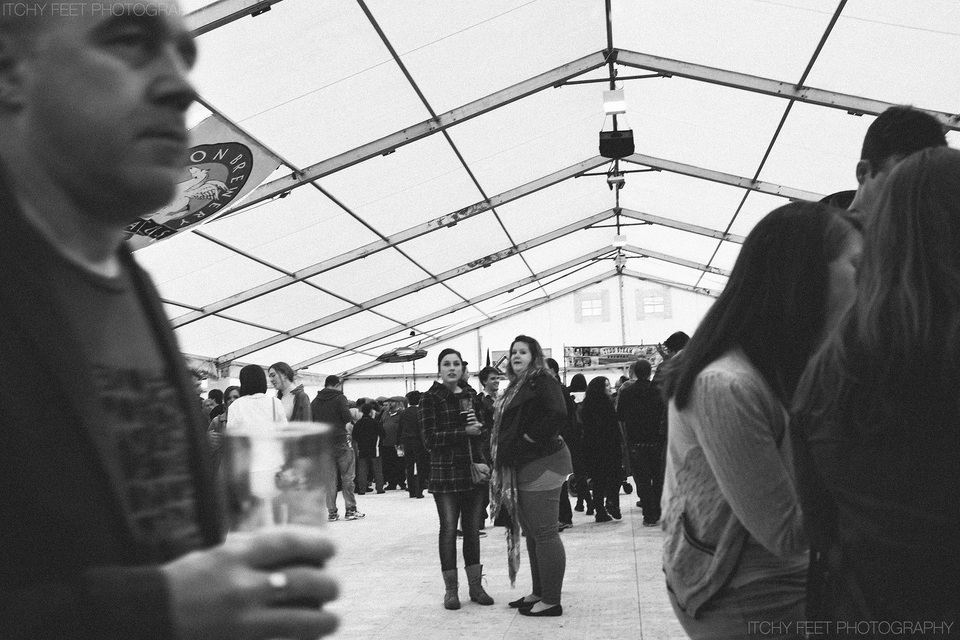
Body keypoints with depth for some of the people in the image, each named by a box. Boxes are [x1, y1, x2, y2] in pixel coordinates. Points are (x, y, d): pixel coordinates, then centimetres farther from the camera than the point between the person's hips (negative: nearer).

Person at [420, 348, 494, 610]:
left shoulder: (471, 395, 12)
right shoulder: (431, 398, -3)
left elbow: (484, 430, 20)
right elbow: (430, 438, -11)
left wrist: (480, 425, -4)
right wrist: (465, 432, -16)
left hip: (474, 470, 4)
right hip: (445, 472, -4)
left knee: (472, 529, 9)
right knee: (449, 529, 0)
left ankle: (475, 585, 18)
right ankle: (450, 589, 9)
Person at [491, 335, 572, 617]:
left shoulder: (542, 381, -9)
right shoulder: (516, 387, 19)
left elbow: (558, 413, -25)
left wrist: (532, 437, -17)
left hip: (541, 464, -10)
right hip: (522, 466, 10)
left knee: (544, 533, -6)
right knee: (531, 532, 15)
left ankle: (551, 601, -1)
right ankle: (538, 593, 24)